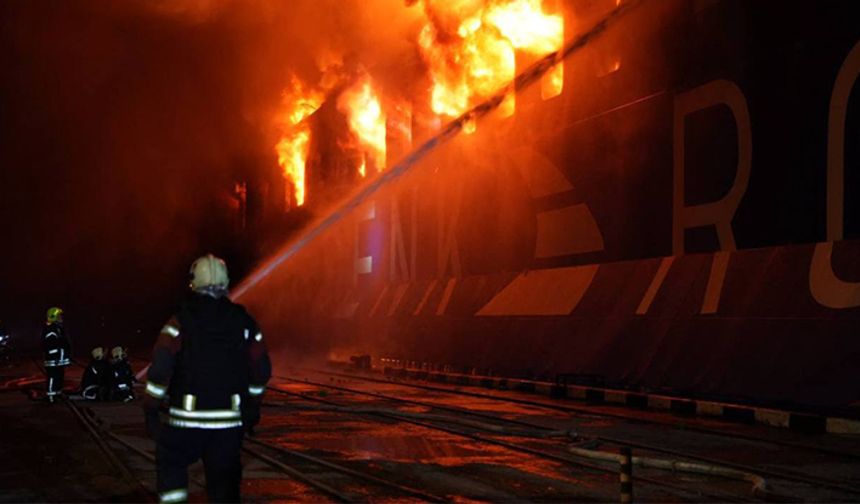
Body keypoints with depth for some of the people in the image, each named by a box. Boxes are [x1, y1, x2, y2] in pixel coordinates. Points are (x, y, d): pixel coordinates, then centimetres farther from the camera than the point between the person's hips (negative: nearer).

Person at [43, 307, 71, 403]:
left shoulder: (59, 328, 18)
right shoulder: (49, 330, -15)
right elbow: (50, 346, -21)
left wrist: (67, 355, 23)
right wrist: (54, 358, -24)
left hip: (60, 360, 10)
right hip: (53, 360, -10)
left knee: (60, 376, 16)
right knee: (53, 377, -8)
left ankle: (58, 393, 25)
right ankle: (51, 396, -6)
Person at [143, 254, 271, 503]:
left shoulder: (181, 322, -5)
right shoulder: (243, 322, 4)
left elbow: (160, 369, -10)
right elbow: (262, 370, 9)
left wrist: (150, 408, -1)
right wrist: (253, 406, 22)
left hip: (187, 419, -2)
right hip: (230, 420, 2)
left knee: (171, 463, 21)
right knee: (225, 482, 10)